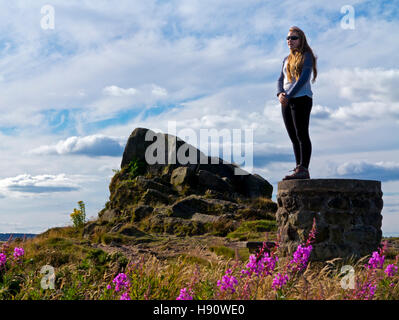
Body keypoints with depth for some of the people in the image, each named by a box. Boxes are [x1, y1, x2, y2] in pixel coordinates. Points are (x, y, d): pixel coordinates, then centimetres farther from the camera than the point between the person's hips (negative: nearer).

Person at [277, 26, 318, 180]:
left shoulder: (307, 56, -1)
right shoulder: (286, 60, 20)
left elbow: (303, 79, -13)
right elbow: (280, 80, 13)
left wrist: (288, 96, -18)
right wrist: (280, 94, -8)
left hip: (301, 99, -7)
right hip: (287, 102, 7)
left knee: (302, 135, -10)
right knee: (294, 138, 5)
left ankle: (303, 170, -13)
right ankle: (299, 168, 6)